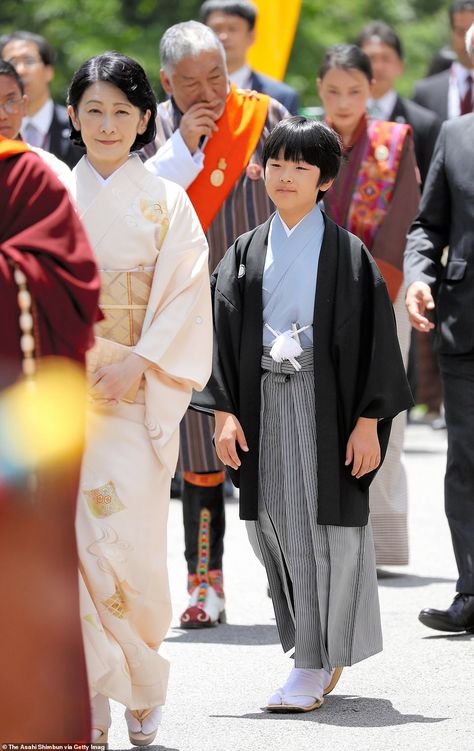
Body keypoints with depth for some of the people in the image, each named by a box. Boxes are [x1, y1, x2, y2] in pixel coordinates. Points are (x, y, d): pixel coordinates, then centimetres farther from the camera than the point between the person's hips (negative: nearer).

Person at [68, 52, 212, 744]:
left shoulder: (168, 205, 4)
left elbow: (185, 299, -2)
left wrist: (137, 365, -14)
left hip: (136, 398, -2)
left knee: (128, 544, -8)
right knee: (69, 540, -6)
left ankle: (141, 687, 14)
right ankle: (88, 706, 0)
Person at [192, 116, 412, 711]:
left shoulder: (346, 253, -1)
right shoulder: (245, 253, 9)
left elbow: (372, 336, -4)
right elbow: (223, 330, 7)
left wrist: (368, 420, -10)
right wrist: (224, 411, -2)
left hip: (327, 403, -4)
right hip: (265, 403, 4)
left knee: (327, 524, -4)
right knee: (277, 524, 5)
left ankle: (317, 663, 2)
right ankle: (322, 650, 20)